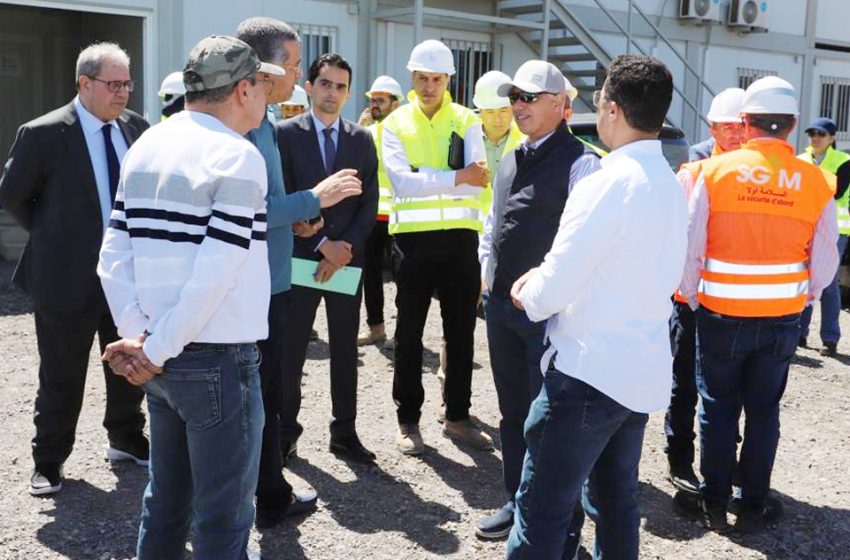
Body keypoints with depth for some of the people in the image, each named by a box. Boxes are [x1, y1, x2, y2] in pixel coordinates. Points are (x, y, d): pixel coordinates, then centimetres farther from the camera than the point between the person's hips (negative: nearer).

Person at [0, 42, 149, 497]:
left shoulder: (135, 127, 2)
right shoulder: (43, 134, -11)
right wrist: (51, 236, 2)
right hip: (69, 277, -4)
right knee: (62, 378, 9)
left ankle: (126, 441, 38)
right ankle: (48, 460, 27)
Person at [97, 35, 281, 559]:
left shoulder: (145, 147, 8)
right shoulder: (237, 155, -13)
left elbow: (113, 258, 5)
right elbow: (213, 276, -20)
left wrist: (137, 336, 1)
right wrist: (157, 351, -11)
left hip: (165, 358, 8)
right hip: (218, 358, -7)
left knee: (166, 499, 20)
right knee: (223, 516, 5)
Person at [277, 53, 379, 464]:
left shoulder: (362, 140, 8)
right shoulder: (286, 134, -1)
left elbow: (369, 203, 5)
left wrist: (345, 247, -8)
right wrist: (322, 244, -12)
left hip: (347, 258, 3)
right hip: (301, 257, -3)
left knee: (345, 350, 9)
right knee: (290, 349, 3)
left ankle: (345, 433, 19)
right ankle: (285, 429, 18)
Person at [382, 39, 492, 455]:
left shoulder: (467, 121, 4)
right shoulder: (395, 124, 1)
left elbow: (477, 182, -9)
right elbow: (402, 182, -15)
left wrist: (426, 180, -20)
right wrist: (457, 177, -21)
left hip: (460, 237, 2)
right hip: (414, 237, -1)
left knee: (461, 331, 10)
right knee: (410, 333, 7)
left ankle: (457, 417, 24)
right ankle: (408, 419, 19)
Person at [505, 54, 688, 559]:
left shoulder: (607, 183, -18)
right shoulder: (671, 185, 8)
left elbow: (552, 292, -19)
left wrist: (529, 295, 3)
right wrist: (546, 276, 10)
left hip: (589, 371, -9)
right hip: (644, 370, 9)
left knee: (542, 509, 0)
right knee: (617, 502, 20)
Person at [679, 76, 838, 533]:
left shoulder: (714, 171, -10)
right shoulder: (815, 181, -5)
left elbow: (689, 247, -9)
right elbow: (825, 261, 0)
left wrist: (692, 298, 7)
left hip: (721, 315, -1)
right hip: (782, 320, 2)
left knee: (718, 410, 13)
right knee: (764, 412, 15)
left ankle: (714, 504, 22)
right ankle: (752, 507, 24)